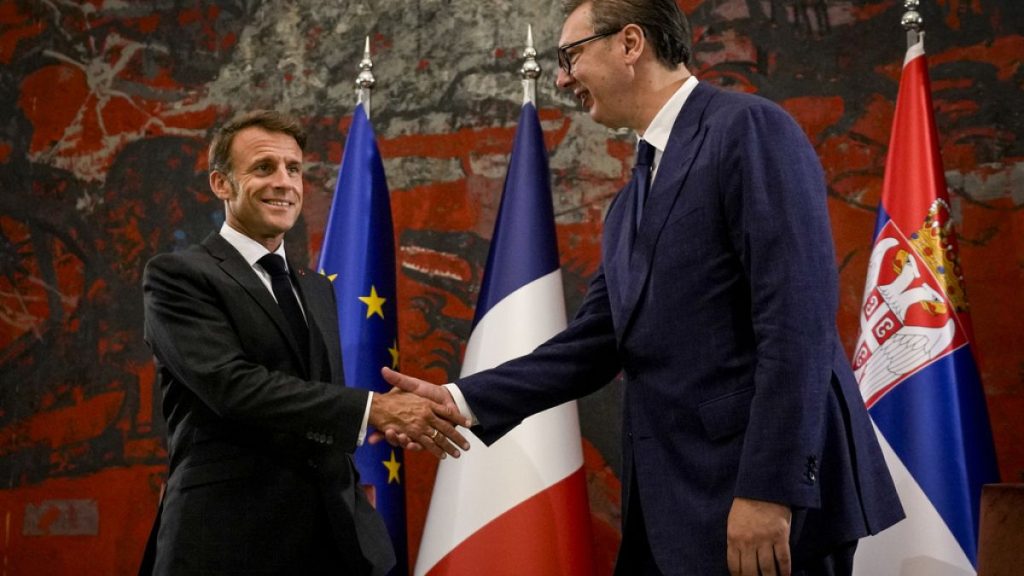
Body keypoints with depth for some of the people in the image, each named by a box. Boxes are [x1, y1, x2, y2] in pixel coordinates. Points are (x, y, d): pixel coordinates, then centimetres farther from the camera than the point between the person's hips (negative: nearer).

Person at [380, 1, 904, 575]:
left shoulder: (750, 129, -9)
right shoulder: (631, 205, 19)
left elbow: (798, 317, -17)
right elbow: (594, 343, 16)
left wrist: (769, 490, -21)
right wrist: (463, 401, 7)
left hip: (770, 487, -8)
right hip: (675, 504, 8)